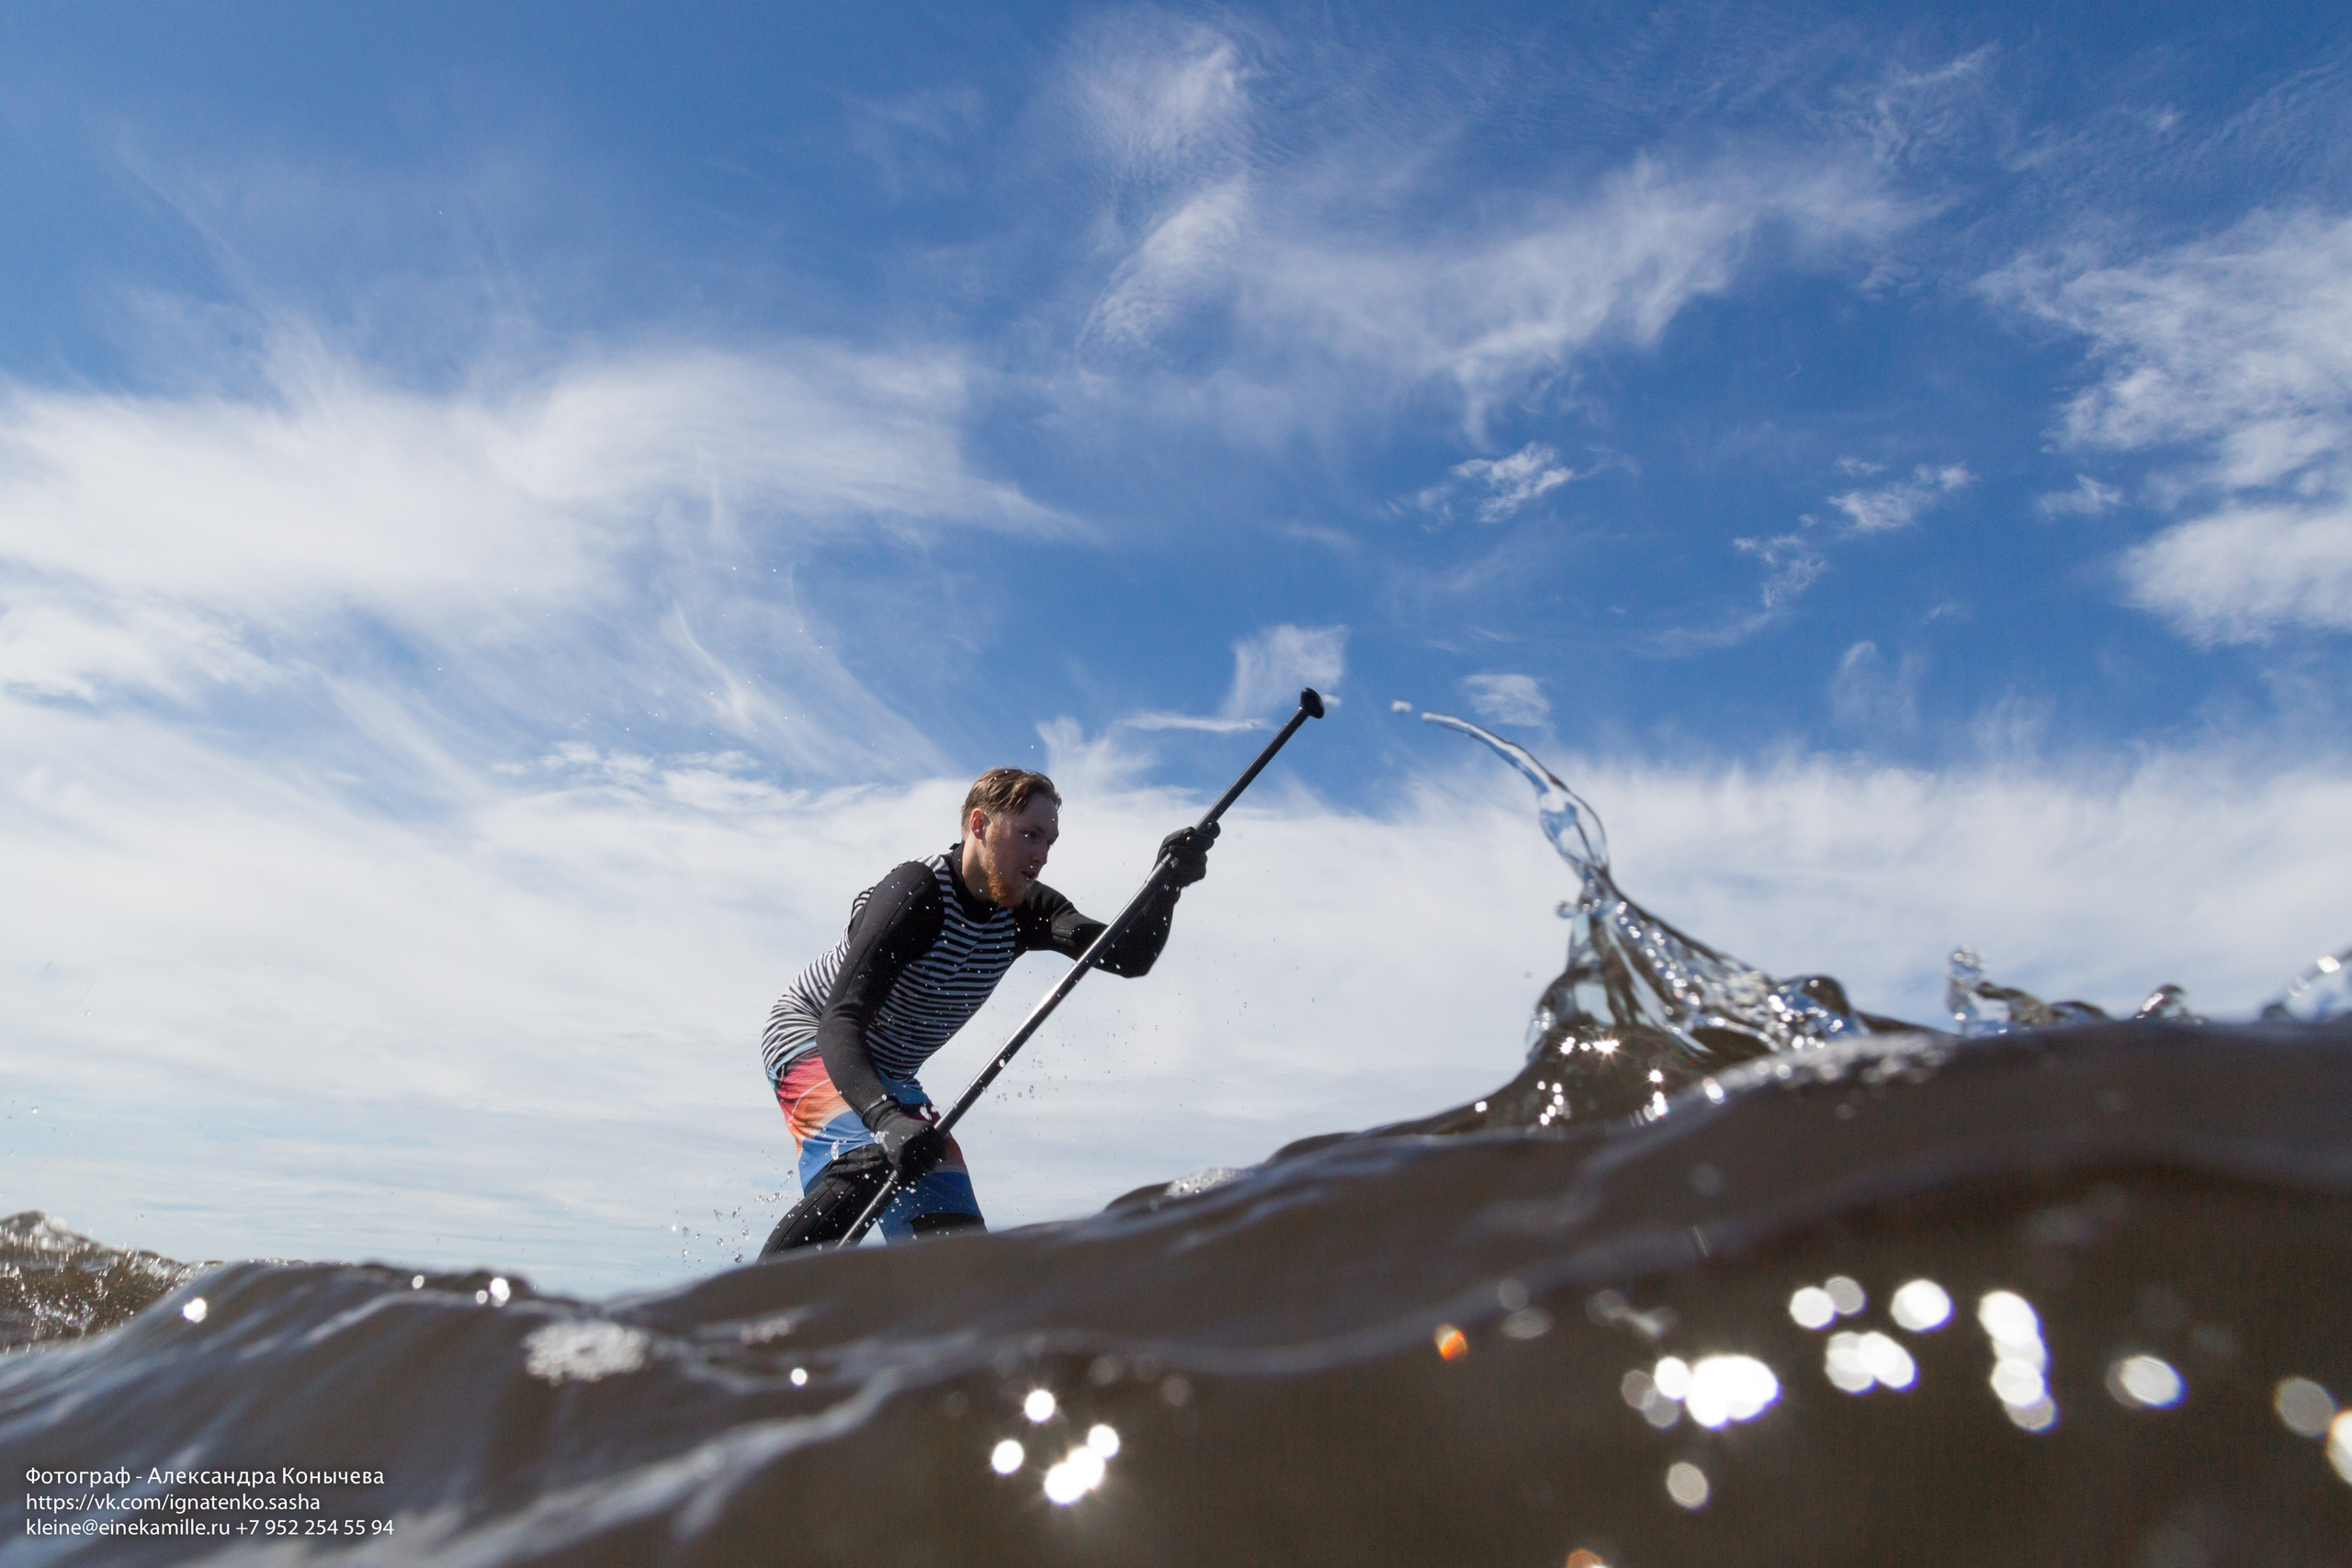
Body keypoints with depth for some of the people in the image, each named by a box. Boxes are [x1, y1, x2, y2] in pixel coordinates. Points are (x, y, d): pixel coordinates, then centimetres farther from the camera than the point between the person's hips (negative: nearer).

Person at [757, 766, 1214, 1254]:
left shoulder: (1025, 911, -9)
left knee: (959, 1244, 0)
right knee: (867, 1162, -36)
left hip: (889, 1078, 7)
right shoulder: (916, 894, -29)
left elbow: (1129, 958, -20)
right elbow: (840, 1022, -37)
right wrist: (887, 1120, -53)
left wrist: (1167, 883, -38)